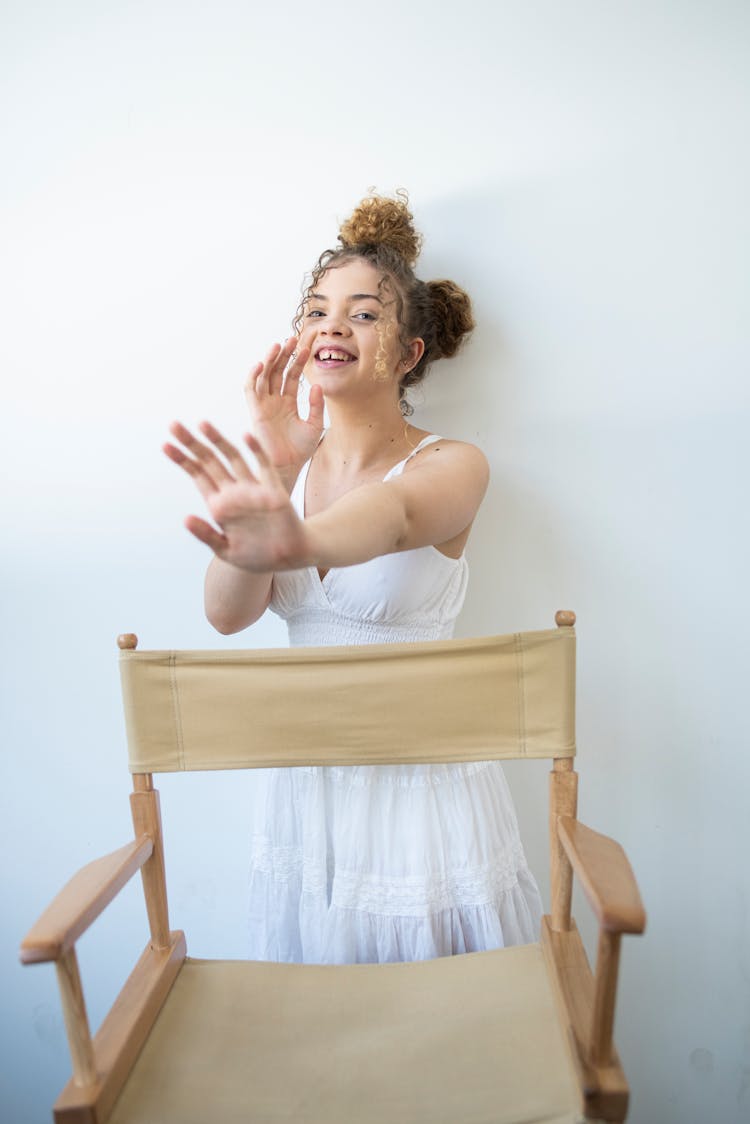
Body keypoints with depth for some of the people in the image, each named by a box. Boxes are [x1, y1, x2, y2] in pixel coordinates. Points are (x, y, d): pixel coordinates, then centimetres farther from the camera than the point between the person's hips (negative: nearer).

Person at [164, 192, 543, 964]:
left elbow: (394, 516, -36)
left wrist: (297, 542, -59)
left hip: (423, 777, -3)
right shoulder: (290, 467, 1)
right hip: (300, 782, 4)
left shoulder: (451, 466, -11)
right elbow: (226, 613, -13)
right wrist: (273, 477, -29)